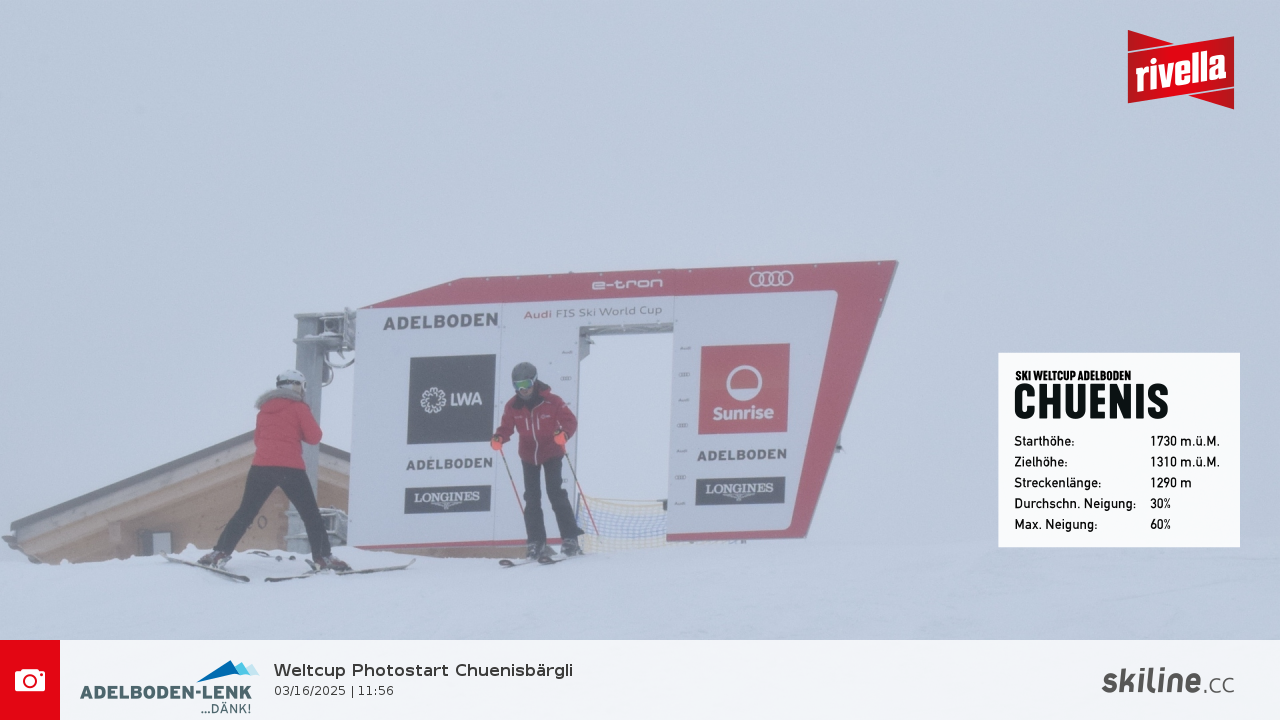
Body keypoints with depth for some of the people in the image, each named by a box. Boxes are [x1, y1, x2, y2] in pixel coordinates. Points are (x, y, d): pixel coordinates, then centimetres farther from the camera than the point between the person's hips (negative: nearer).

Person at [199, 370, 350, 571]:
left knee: (245, 512, 10)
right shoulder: (298, 408, 2)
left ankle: (220, 553, 3)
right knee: (310, 514, 2)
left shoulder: (265, 409, 17)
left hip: (261, 466, 4)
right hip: (290, 468, -4)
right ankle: (323, 557, -5)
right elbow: (314, 437, 0)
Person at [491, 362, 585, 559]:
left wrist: (564, 434, -36)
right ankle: (536, 543, 10)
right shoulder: (513, 406, -8)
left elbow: (570, 421, -15)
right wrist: (499, 438, -26)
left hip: (551, 453, -4)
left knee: (556, 495, -10)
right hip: (528, 456, 4)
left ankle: (570, 539, -7)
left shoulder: (551, 402, -17)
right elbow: (507, 427, -3)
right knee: (532, 499, 4)